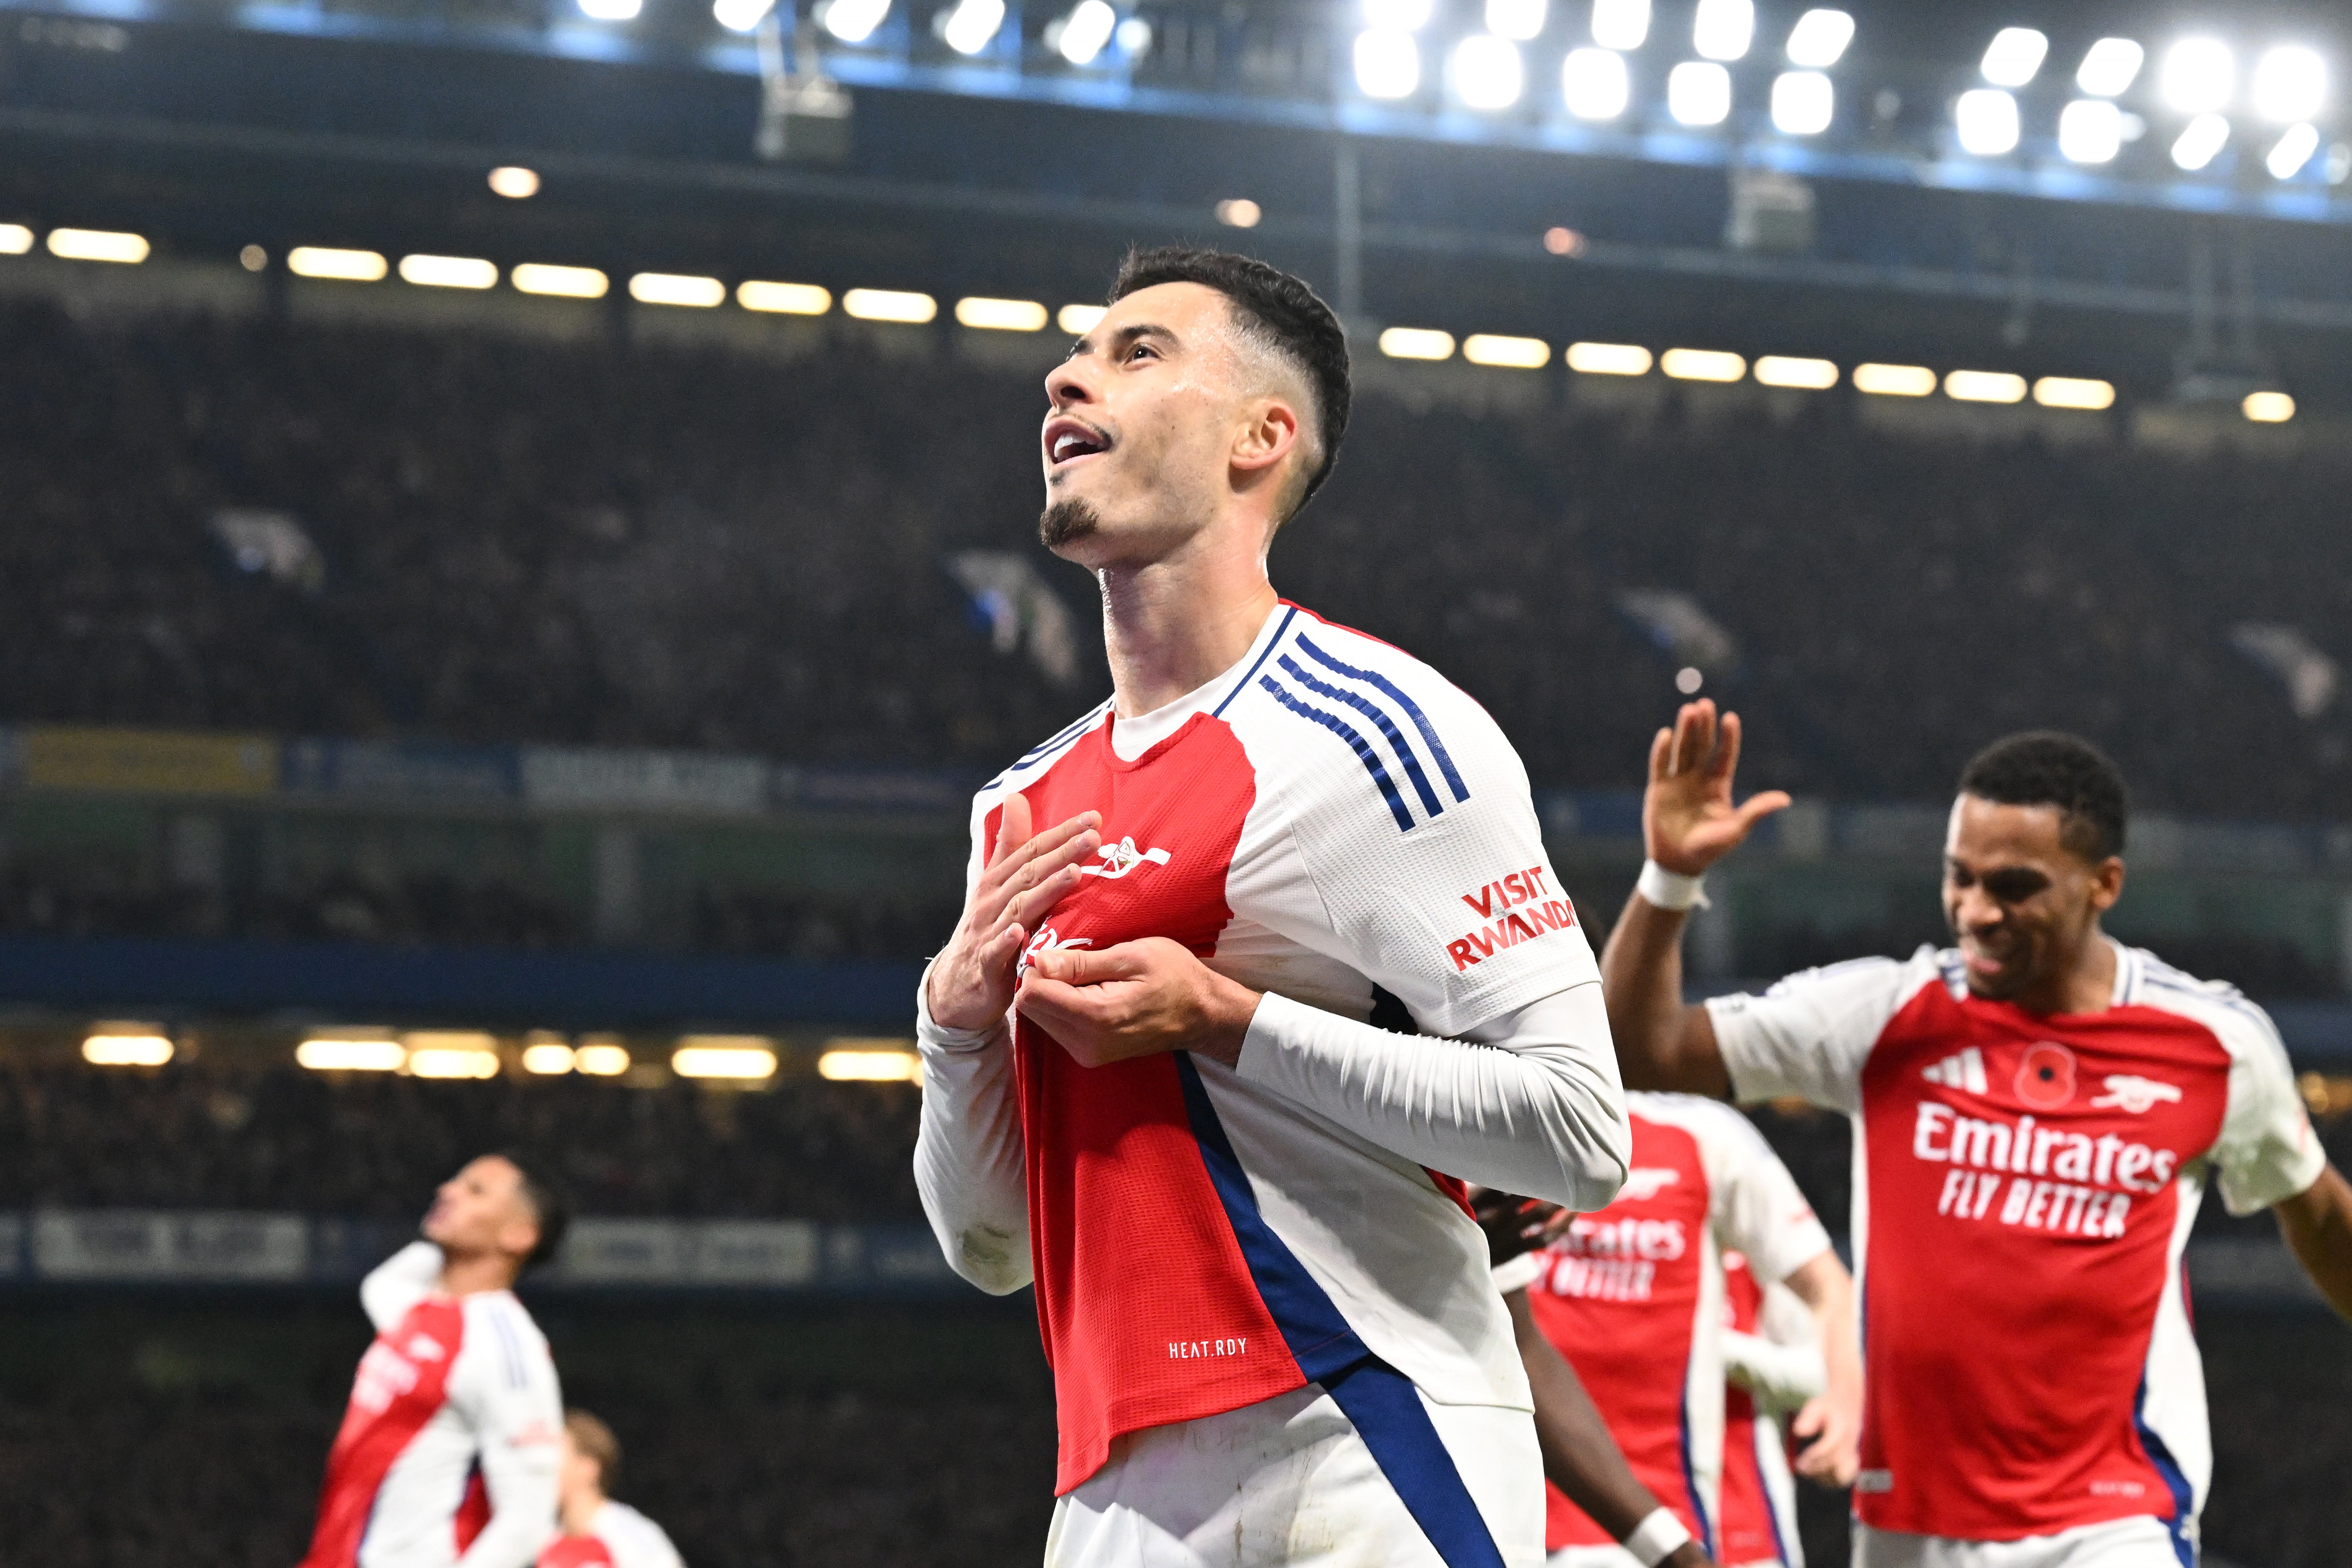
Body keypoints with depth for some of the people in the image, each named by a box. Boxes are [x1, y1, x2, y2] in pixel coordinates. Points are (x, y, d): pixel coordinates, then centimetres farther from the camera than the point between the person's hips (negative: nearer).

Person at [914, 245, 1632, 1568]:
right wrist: (958, 1023, 3)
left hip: (1373, 1460, -6)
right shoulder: (1022, 810, 17)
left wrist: (1224, 1025, -14)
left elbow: (1580, 1133, -13)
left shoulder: (1376, 731, -5)